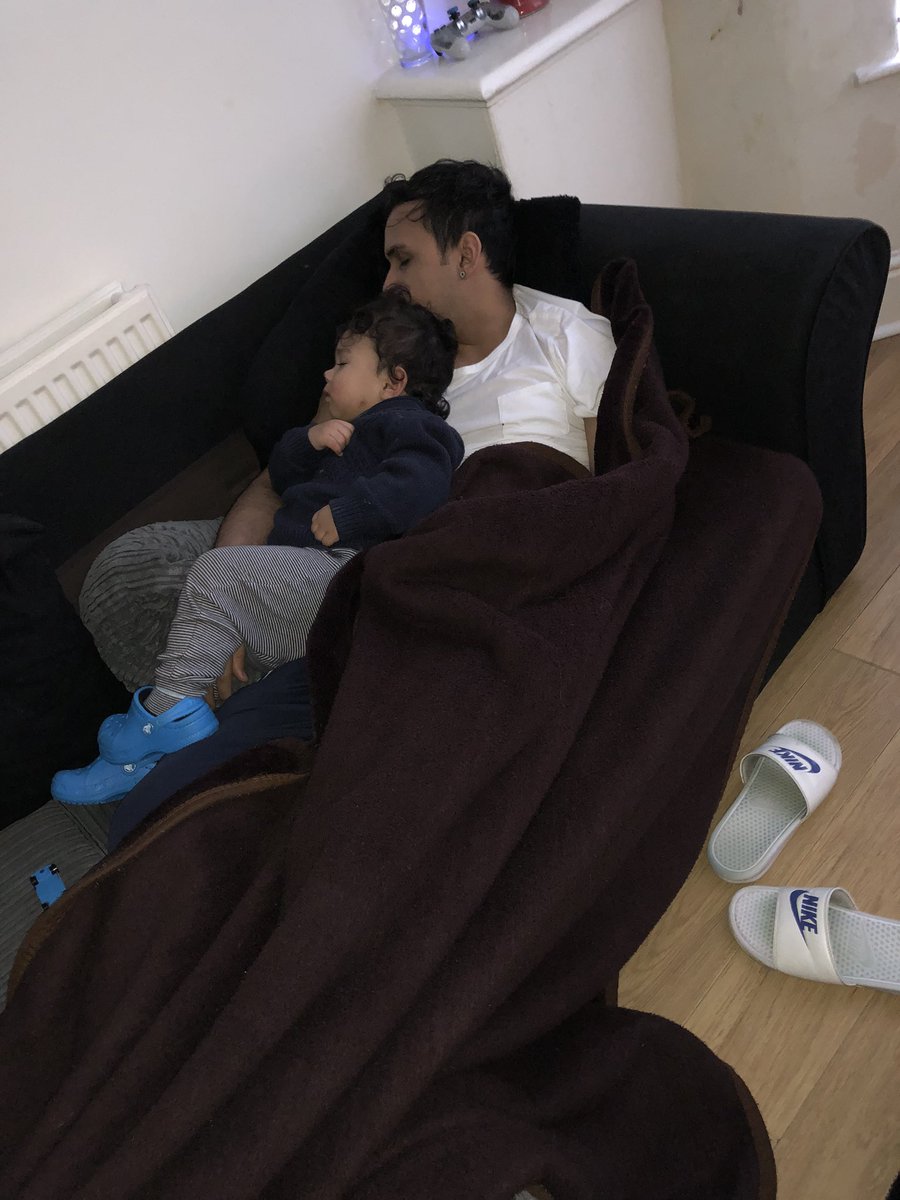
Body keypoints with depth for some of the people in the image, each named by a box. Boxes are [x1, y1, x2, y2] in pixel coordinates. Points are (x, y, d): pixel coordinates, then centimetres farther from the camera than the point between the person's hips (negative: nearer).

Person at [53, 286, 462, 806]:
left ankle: (168, 713, -14)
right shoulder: (356, 432, 35)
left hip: (343, 571, -10)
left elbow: (420, 485, -20)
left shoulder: (407, 422, 3)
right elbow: (282, 478, 31)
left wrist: (344, 515, -19)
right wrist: (310, 440, 11)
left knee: (216, 572, -17)